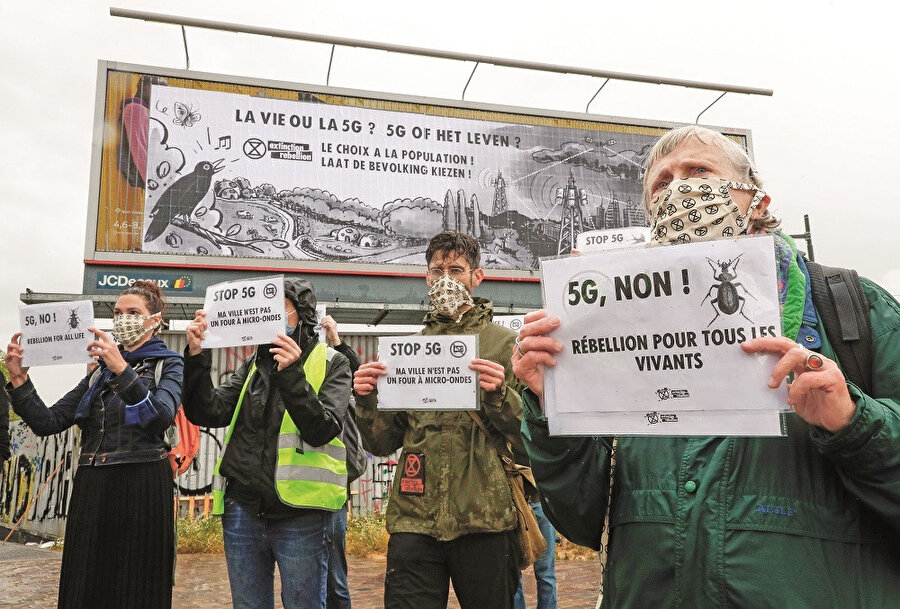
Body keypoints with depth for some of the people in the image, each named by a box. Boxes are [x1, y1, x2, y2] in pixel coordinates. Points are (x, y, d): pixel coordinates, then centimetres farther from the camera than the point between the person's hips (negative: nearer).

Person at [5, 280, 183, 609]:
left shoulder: (168, 365, 2)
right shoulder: (100, 370, 18)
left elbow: (161, 417, -19)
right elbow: (48, 422, 9)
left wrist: (122, 370, -29)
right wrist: (19, 379, -4)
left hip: (140, 487, -5)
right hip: (91, 487, 5)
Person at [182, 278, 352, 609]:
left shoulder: (331, 363, -2)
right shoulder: (253, 364, 11)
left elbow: (322, 430, -15)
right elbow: (209, 413, -1)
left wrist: (291, 374, -24)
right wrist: (197, 355, -11)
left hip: (300, 515, -4)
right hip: (243, 510, 4)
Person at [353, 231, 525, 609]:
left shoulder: (505, 344, 3)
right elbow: (383, 444, 11)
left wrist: (499, 394, -21)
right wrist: (367, 401, -7)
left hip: (484, 520, -2)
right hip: (413, 520, 2)